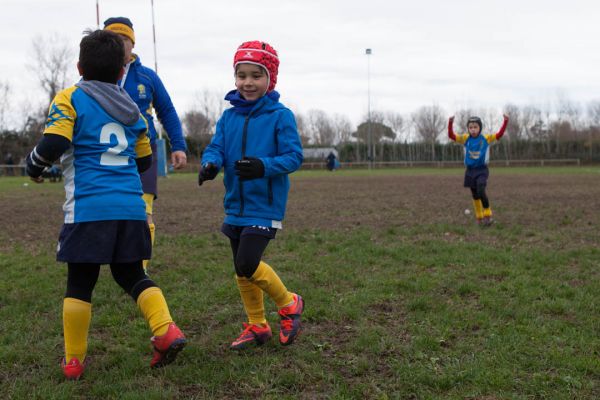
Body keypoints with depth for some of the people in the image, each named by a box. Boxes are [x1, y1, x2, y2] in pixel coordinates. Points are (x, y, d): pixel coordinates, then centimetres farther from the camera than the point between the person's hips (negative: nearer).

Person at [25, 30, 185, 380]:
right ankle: (166, 330, -3)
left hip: (88, 208, -4)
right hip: (131, 207, 4)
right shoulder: (132, 109, 17)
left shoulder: (69, 99, 2)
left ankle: (74, 360, 15)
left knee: (80, 282, 7)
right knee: (131, 274, 17)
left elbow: (53, 144, -12)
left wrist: (34, 166, 7)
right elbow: (144, 160, 21)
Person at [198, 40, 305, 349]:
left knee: (247, 265, -15)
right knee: (242, 270, 13)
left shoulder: (280, 116, -9)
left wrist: (264, 167, -30)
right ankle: (257, 326, 30)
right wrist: (209, 164, -22)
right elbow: (216, 148, 1)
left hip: (265, 207, -6)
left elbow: (294, 156, -13)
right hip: (236, 206, 6)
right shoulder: (229, 117, 6)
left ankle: (289, 304, 11)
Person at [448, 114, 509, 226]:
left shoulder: (486, 138, -3)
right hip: (470, 170, 3)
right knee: (475, 195, 9)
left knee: (481, 191, -21)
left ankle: (487, 215, -7)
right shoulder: (465, 138, -1)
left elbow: (499, 134, -11)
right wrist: (450, 123, -24)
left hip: (482, 170, -3)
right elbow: (451, 136, -9)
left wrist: (505, 121, -22)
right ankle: (479, 217, 23)